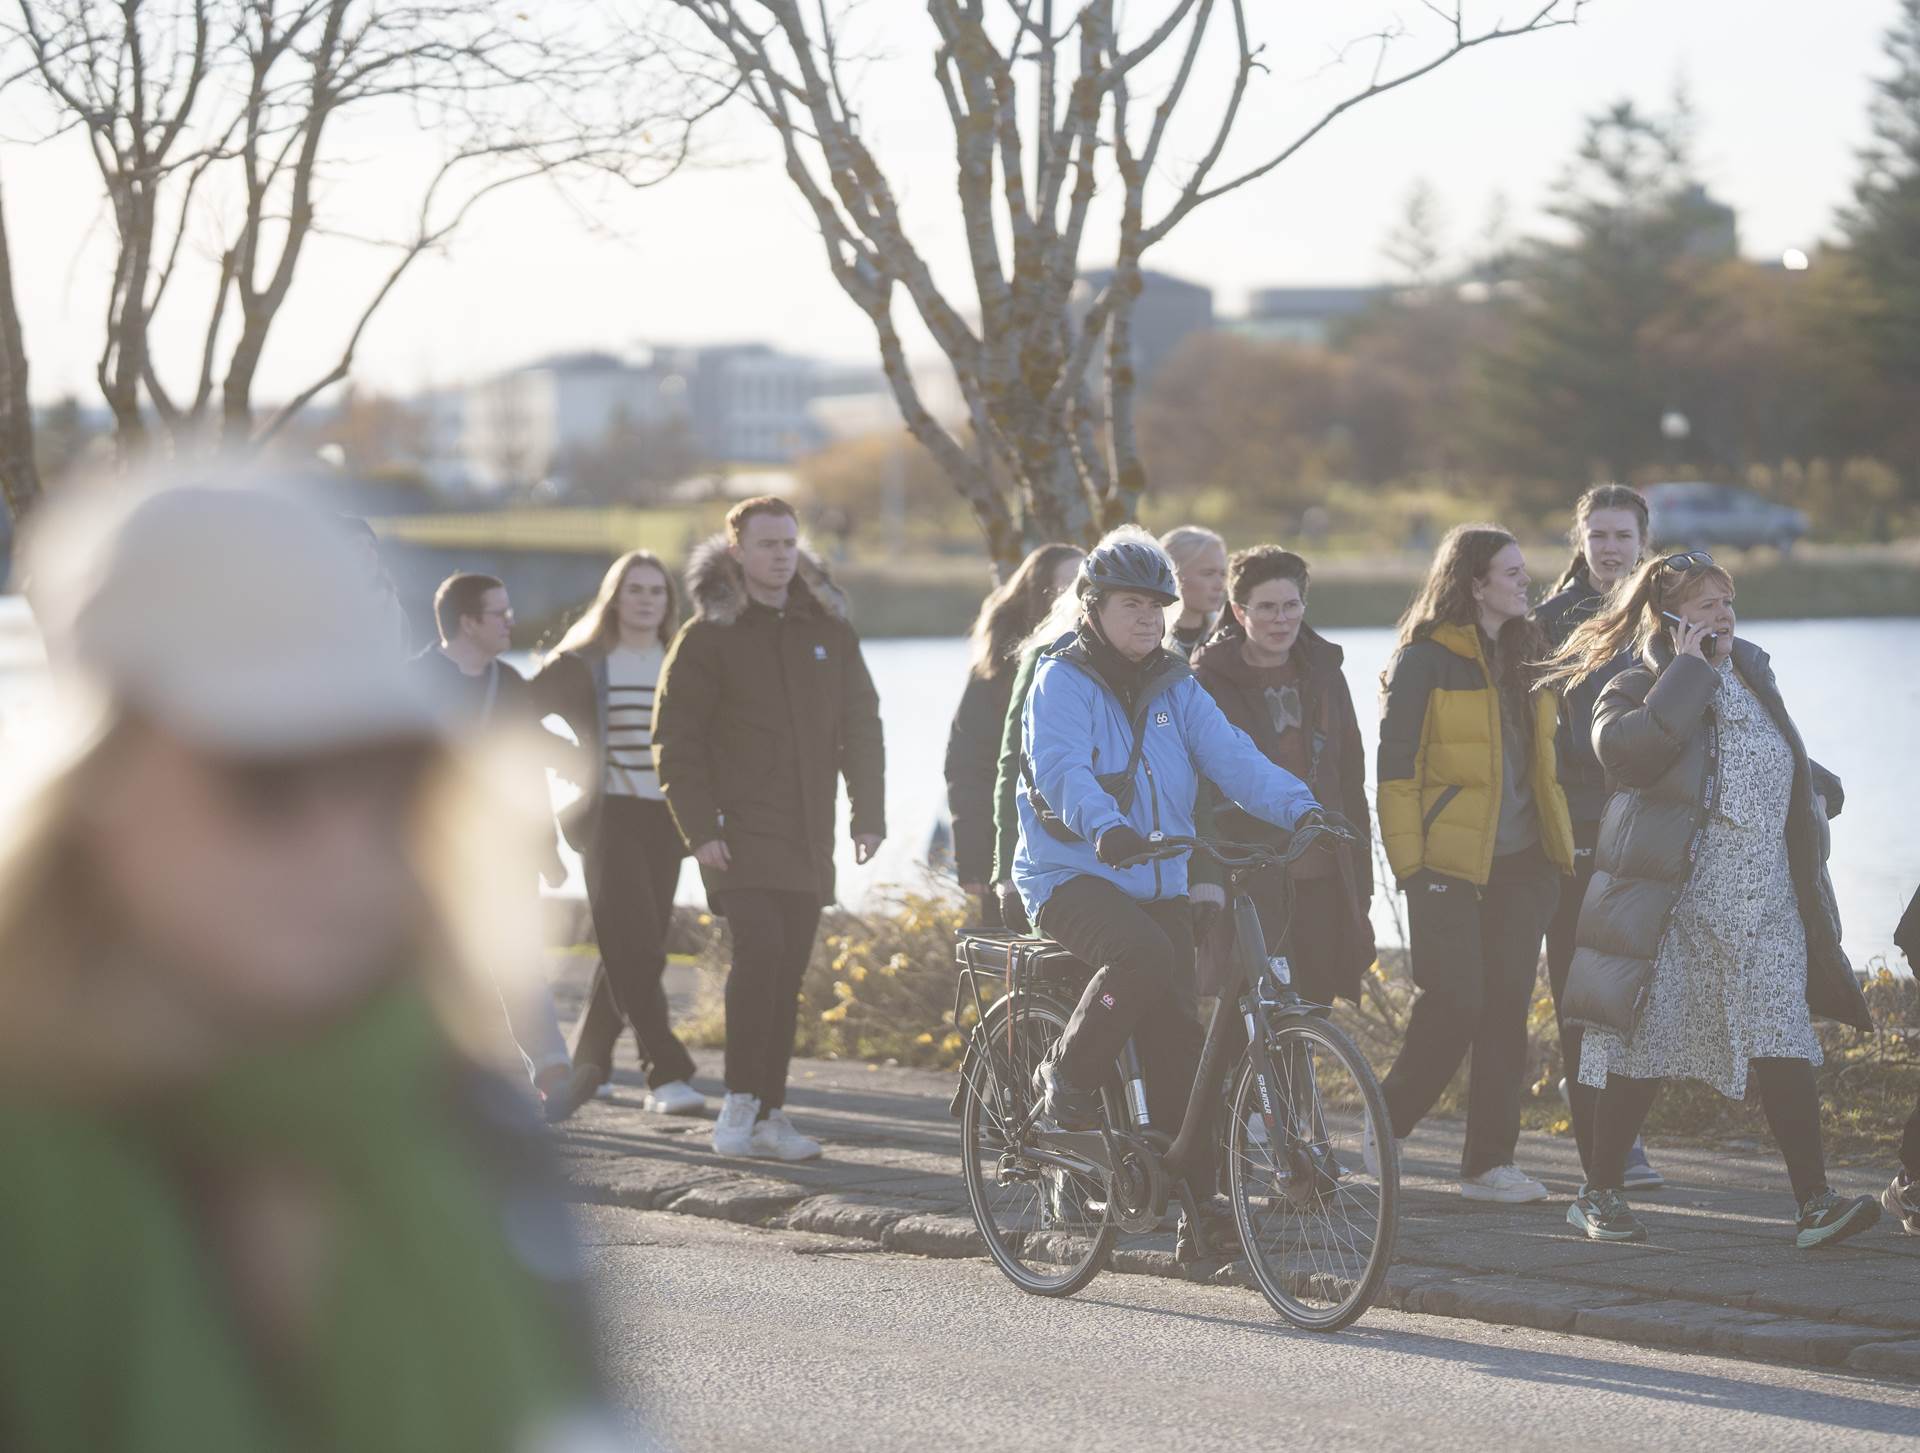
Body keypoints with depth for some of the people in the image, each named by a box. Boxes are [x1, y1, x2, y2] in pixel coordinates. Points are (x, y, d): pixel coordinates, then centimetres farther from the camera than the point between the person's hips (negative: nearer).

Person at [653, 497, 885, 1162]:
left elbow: (860, 724, 17)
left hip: (808, 834, 4)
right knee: (760, 946, -20)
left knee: (788, 973, 5)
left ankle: (769, 1113, 11)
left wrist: (869, 814, 8)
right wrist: (700, 829, -10)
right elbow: (676, 741, -2)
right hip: (740, 830, -4)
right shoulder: (708, 637, 0)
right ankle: (739, 1101, -12)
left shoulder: (827, 629, 12)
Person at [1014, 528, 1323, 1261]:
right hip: (1073, 876, -5)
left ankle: (1198, 1199, 4)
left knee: (1178, 1040, -2)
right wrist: (1105, 827, -43)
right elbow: (1061, 768, -23)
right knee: (1144, 956, -34)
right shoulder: (1062, 681, -6)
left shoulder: (1174, 688, 11)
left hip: (1159, 883, 5)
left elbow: (1230, 755, -3)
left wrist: (1300, 808, -20)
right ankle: (1068, 1074, -11)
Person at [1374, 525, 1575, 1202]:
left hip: (1523, 860, 6)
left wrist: (1561, 842, 17)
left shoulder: (1527, 652, 14)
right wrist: (1408, 864, -13)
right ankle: (1388, 1127, 10)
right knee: (1455, 1003, -9)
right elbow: (1396, 765, -8)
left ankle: (1490, 1161, 6)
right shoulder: (1425, 658, -7)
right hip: (1450, 860, -6)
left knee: (1508, 1005, 2)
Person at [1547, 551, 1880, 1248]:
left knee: (1783, 1048, -6)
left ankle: (1814, 1203, -11)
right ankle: (1599, 1192, 17)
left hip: (1767, 905, 5)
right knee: (1643, 1047, 3)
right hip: (1672, 907, -5)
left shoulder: (1751, 671, 17)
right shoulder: (1636, 688, -5)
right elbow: (1627, 749, -29)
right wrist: (1689, 670, -19)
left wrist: (1817, 787, 19)